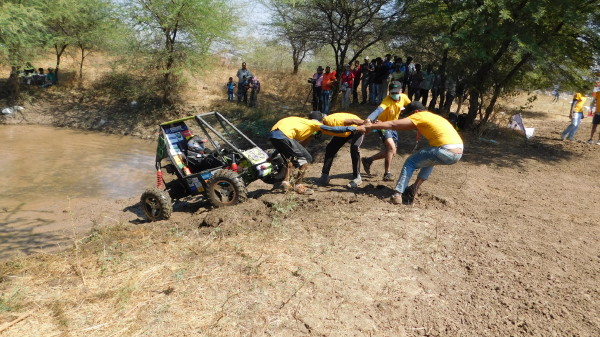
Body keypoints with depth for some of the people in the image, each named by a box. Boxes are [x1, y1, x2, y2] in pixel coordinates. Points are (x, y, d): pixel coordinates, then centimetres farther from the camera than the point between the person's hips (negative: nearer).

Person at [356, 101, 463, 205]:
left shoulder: (420, 116, 3)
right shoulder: (434, 117, 29)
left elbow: (393, 124, -3)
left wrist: (368, 127, -1)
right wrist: (382, 125, 31)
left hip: (446, 152, -9)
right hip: (458, 153, 9)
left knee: (410, 162, 5)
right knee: (429, 158, 33)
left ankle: (398, 194, -3)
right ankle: (414, 189, 26)